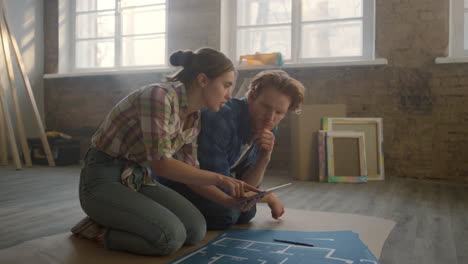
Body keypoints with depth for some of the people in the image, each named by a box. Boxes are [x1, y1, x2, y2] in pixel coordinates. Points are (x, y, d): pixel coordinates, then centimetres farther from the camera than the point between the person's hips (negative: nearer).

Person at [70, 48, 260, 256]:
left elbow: (191, 172, 9)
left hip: (138, 180, 8)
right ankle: (99, 230, -2)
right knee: (170, 236, -26)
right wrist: (220, 179, -27)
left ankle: (112, 222, 7)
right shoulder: (159, 96, -23)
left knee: (196, 229, -10)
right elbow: (161, 164, -27)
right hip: (103, 181, -8)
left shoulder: (193, 118, 3)